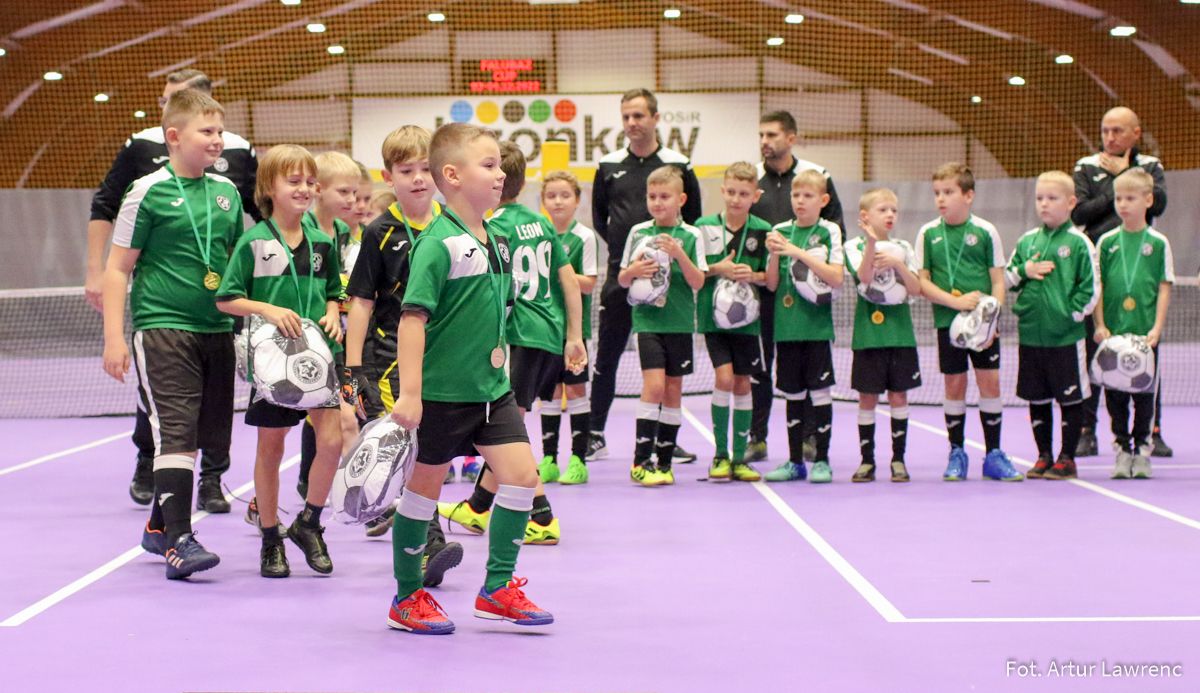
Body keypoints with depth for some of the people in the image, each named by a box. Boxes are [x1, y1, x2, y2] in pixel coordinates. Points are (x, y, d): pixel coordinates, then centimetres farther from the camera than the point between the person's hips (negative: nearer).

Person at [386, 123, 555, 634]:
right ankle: (407, 597, 21)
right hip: (441, 393, -7)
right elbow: (413, 316, -20)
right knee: (426, 484, 5)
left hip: (491, 388, 7)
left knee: (521, 474, 0)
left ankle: (497, 589, 13)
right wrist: (409, 393, -23)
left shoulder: (497, 242, 8)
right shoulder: (438, 243, -16)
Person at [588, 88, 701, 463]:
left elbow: (693, 218, 8)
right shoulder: (609, 166, 6)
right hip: (619, 276, 1)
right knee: (606, 356, 4)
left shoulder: (678, 165, 1)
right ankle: (595, 435, 13)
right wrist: (620, 248, 7)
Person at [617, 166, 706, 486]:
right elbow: (622, 280, 11)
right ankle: (640, 461, -8)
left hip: (680, 322, 1)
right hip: (647, 319, -1)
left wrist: (679, 255, -18)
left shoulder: (691, 236, 0)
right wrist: (633, 271, -11)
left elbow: (698, 282, -4)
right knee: (654, 384, -14)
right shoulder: (638, 232, 4)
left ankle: (664, 461, 16)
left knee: (673, 390, 6)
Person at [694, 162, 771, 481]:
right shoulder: (704, 226, -1)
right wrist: (717, 270, -14)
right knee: (724, 377, -14)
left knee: (742, 383, 7)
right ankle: (720, 455, -2)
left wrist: (753, 275, -15)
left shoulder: (763, 231, 0)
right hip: (712, 316, -2)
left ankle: (740, 458, 17)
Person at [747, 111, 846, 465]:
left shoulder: (817, 176, 2)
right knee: (758, 365, 4)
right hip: (760, 287, 1)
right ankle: (757, 438, 11)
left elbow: (836, 227, 6)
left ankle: (809, 438, 13)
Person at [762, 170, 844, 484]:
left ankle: (822, 460, 7)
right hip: (786, 325, 3)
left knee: (820, 390, -2)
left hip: (817, 325, -3)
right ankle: (795, 461, 16)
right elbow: (772, 284, 7)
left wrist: (800, 254, -18)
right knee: (792, 393, 9)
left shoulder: (829, 231, -1)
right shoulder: (781, 231, 8)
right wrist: (774, 254, -10)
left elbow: (837, 279, -13)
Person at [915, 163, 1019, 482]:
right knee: (954, 385, 6)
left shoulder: (985, 231, -1)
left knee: (990, 382, 1)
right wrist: (956, 301, -13)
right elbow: (922, 282, 0)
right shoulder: (928, 233, 2)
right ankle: (957, 453, 17)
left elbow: (998, 281, 1)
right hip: (947, 321, 1)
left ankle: (993, 455, 11)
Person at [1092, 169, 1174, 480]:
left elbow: (1164, 288, 0)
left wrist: (1157, 328, -7)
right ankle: (1122, 448, 13)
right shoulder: (1107, 242, 4)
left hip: (1145, 333, -1)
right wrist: (1100, 325, -3)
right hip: (1113, 332, 1)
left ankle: (1142, 448, 14)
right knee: (1114, 393, 3)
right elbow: (1097, 286, 4)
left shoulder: (1158, 243, 1)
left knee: (1145, 391, 3)